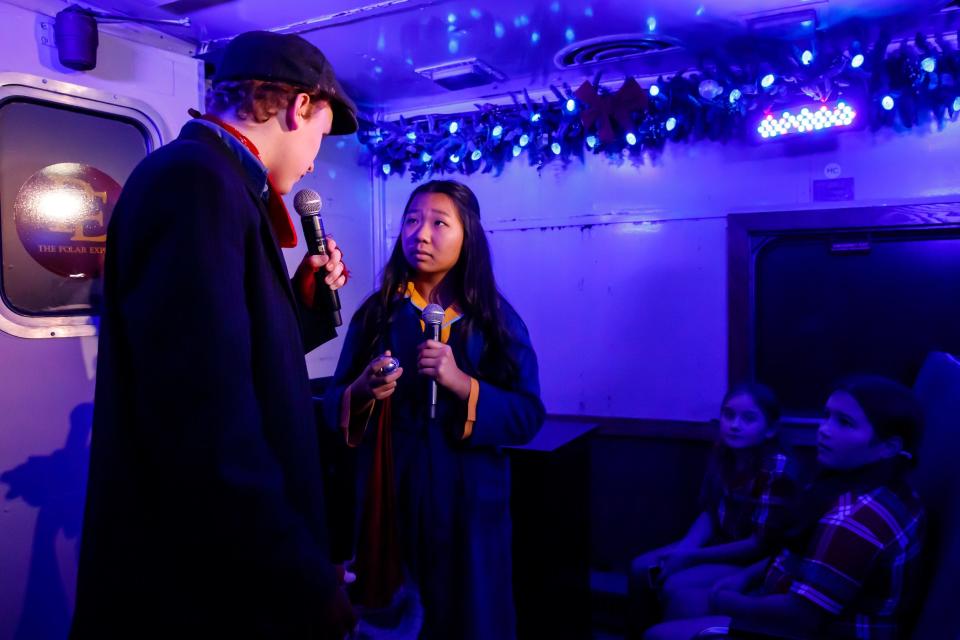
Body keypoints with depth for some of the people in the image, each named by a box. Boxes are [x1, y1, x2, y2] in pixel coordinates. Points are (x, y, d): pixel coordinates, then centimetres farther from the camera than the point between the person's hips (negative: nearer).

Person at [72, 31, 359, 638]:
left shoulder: (205, 180, 11)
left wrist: (303, 301, 12)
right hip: (196, 588, -10)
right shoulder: (198, 179, -21)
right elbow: (207, 431, -29)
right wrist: (312, 591, -22)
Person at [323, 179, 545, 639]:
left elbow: (527, 416, -8)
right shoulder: (376, 313, 0)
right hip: (391, 498, 1)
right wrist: (362, 391, -19)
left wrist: (462, 385, -22)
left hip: (467, 502, -1)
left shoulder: (496, 318, -3)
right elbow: (334, 406, 2)